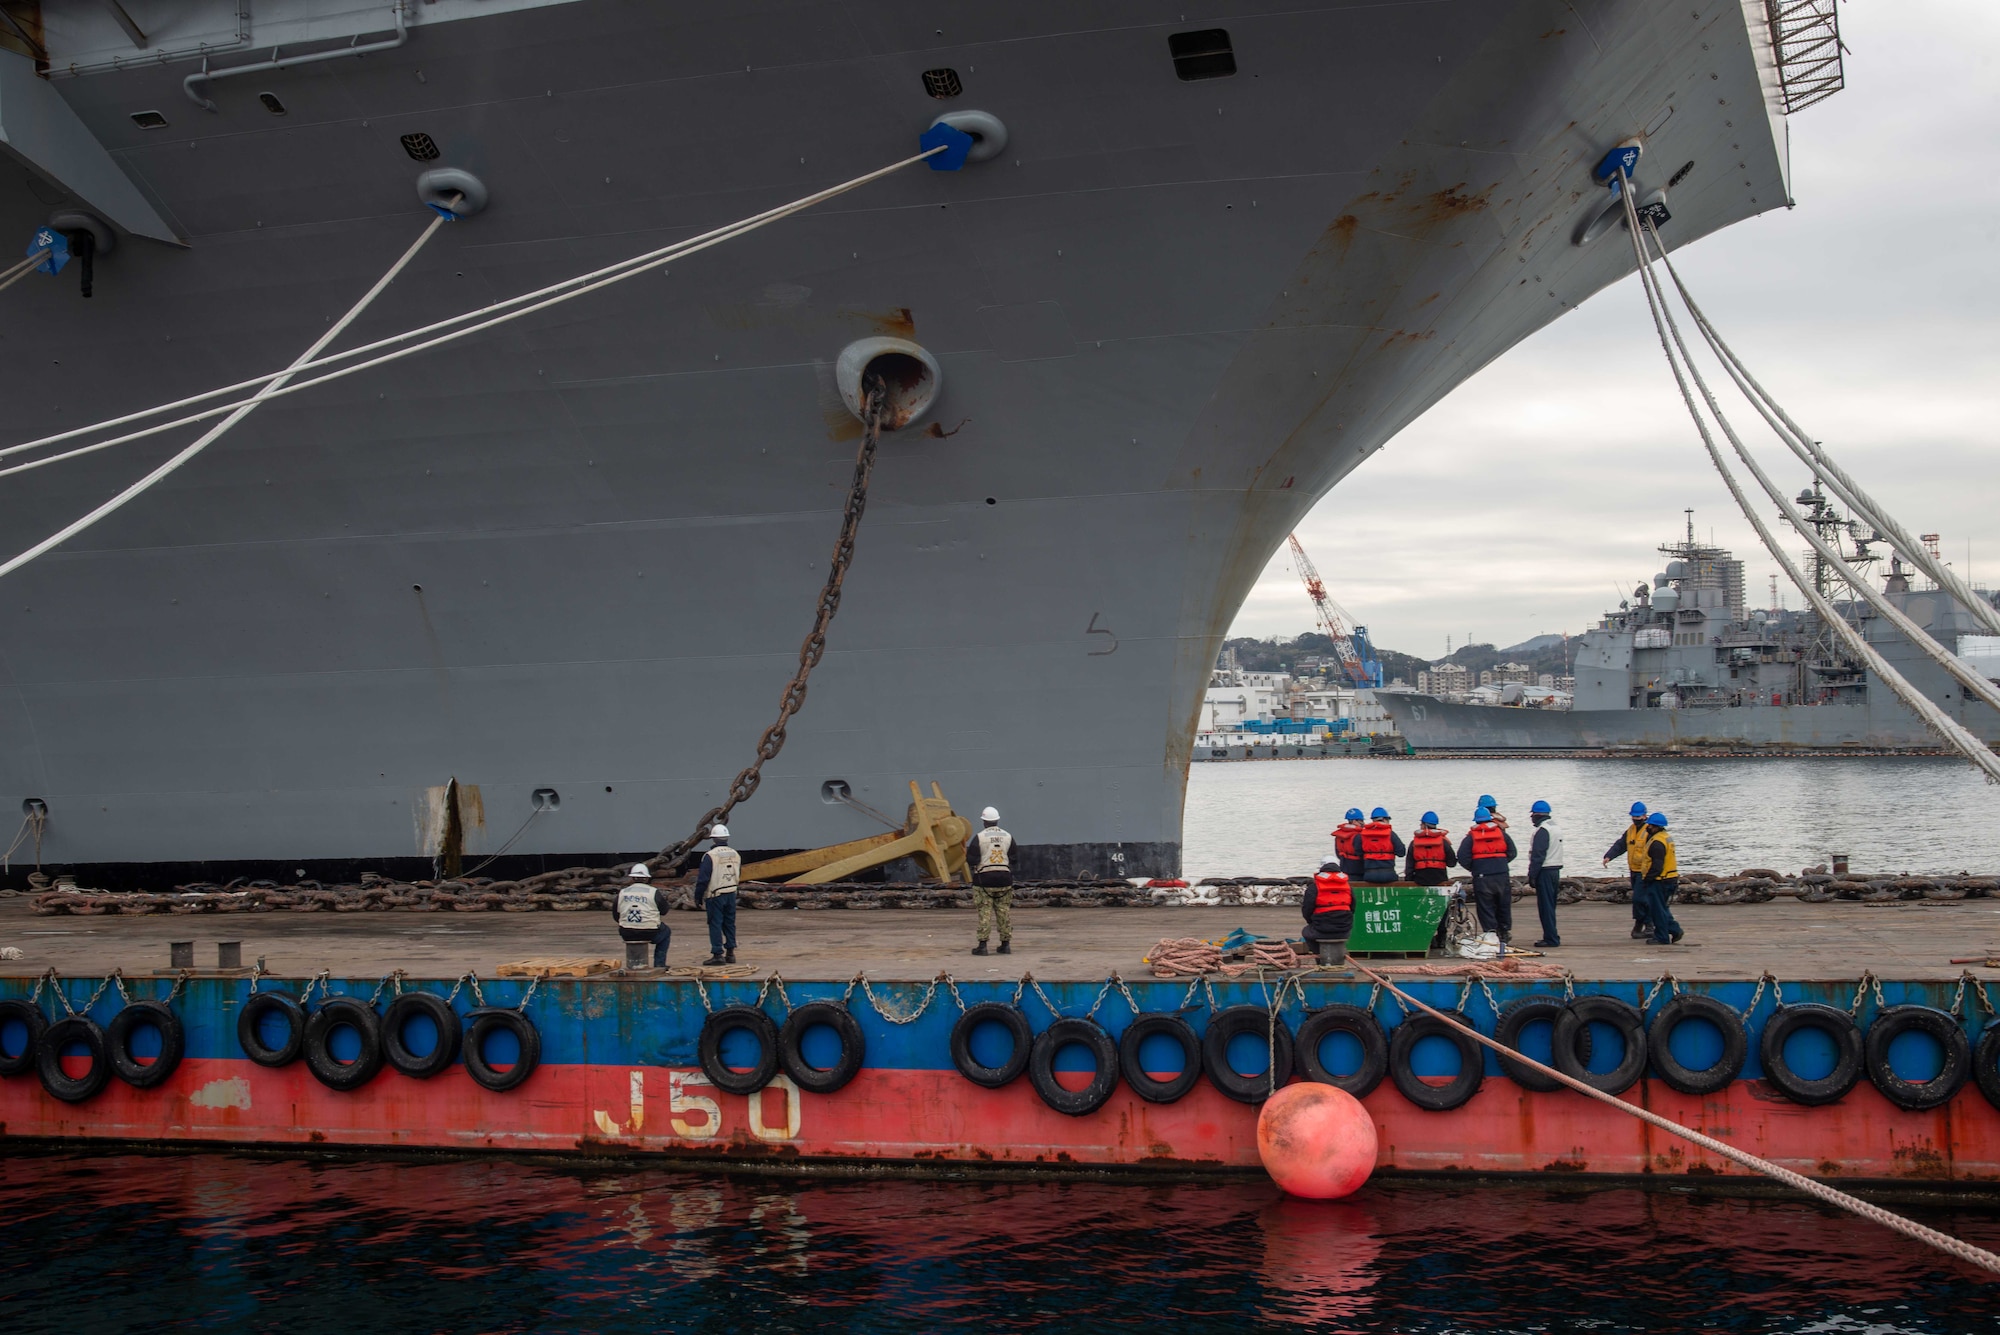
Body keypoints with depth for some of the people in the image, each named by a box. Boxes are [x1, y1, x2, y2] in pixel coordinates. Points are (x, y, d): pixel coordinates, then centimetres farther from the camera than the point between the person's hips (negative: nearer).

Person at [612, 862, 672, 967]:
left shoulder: (622, 893, 5)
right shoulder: (654, 892, -4)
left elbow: (615, 917, 11)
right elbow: (664, 911, 6)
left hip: (627, 935, 3)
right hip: (650, 934, -3)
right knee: (666, 931, 28)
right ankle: (659, 964, 21)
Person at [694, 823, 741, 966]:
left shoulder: (710, 856, -14)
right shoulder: (735, 854, 6)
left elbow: (703, 879, -13)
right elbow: (738, 875, 17)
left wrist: (697, 898, -5)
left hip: (715, 896, -6)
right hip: (731, 894, 6)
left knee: (715, 924, -1)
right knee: (729, 923, 13)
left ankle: (717, 954, -4)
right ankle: (730, 953, 16)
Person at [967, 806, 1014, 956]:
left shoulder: (979, 838, -7)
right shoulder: (1008, 837, 6)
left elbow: (971, 860, -8)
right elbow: (1013, 860, 9)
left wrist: (967, 850, 12)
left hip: (984, 878, -3)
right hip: (1004, 879, 3)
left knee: (985, 912, -2)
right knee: (1004, 911, 8)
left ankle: (982, 945, -4)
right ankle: (1006, 944, 10)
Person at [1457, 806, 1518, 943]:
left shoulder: (1471, 836, 0)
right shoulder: (1502, 833, 6)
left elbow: (1462, 857, -8)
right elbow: (1512, 853, 8)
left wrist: (1473, 868, 7)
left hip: (1481, 877, -2)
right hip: (1501, 876, 2)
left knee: (1485, 907, 3)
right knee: (1503, 906, 15)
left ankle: (1491, 932, -4)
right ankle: (1505, 934, 20)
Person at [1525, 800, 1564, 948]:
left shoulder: (1542, 831, -14)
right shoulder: (1556, 829, 16)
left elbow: (1538, 855, -19)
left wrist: (1532, 875, -16)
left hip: (1545, 871, -10)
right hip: (1556, 870, 10)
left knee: (1545, 906, -7)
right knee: (1550, 906, 14)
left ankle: (1551, 939, -8)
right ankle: (1552, 936, 18)